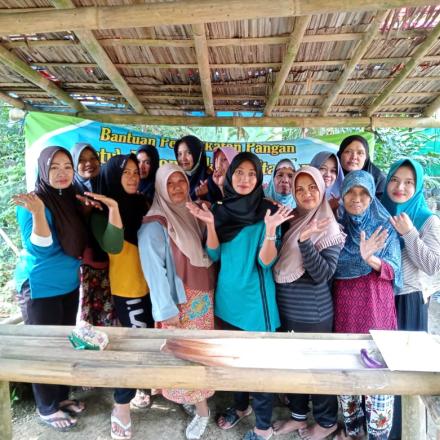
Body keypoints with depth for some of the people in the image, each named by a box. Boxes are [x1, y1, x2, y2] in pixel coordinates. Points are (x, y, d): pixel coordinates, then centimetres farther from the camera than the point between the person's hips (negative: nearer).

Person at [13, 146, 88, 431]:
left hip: (69, 284, 7)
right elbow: (39, 249, -24)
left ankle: (62, 396, 36)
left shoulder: (71, 200, 2)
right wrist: (38, 213, -37)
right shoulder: (33, 202, -17)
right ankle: (47, 408, 26)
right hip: (41, 287, -7)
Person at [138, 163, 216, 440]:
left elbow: (211, 254, 12)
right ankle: (201, 408, 22)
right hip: (179, 300, -6)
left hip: (204, 296, 6)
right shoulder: (155, 224, -13)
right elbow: (154, 269, -15)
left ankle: (195, 398, 34)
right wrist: (167, 309, -15)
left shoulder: (192, 214, 7)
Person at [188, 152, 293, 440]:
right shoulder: (222, 210, 2)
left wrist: (270, 230, -33)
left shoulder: (267, 211, -11)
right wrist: (210, 224, -17)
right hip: (228, 296, 5)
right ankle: (241, 406, 45)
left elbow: (266, 262, -16)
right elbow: (214, 255, -2)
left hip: (255, 299, -5)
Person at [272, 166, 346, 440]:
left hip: (314, 312, -5)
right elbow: (277, 265, 7)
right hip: (287, 309, 5)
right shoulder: (291, 221, 3)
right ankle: (298, 415, 41)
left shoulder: (330, 228, -12)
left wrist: (305, 241, -33)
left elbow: (324, 274, -21)